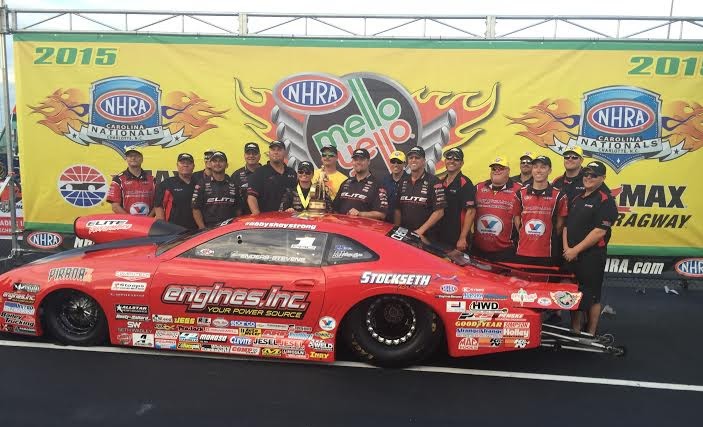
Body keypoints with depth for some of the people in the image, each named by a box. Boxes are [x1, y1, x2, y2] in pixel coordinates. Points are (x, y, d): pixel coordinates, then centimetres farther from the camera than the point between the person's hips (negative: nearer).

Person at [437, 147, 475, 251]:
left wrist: (463, 238, -20)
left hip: (457, 240, -6)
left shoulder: (465, 183, -9)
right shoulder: (441, 182, 12)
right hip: (440, 237, 6)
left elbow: (471, 212, -15)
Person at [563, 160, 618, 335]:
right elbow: (567, 225, 15)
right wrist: (566, 248, 0)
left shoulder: (605, 200, -8)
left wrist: (576, 250, -16)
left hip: (592, 256, -7)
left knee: (591, 296, 2)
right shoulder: (577, 199, 15)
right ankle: (574, 331, 25)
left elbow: (599, 231, -16)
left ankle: (591, 334, 14)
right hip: (571, 255, 7)